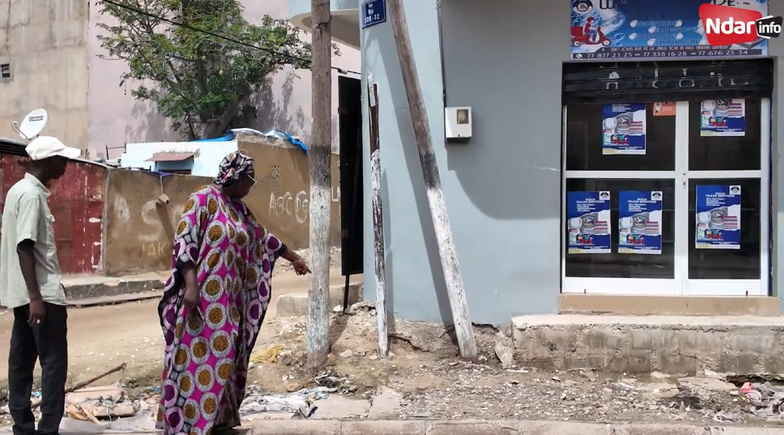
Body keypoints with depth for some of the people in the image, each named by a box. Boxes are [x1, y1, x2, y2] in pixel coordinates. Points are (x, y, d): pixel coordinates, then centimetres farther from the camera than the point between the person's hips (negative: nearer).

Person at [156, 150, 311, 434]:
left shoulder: (239, 208, 15)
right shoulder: (202, 200, -9)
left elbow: (263, 238, 26)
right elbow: (183, 241, -16)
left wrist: (294, 258, 33)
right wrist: (191, 285, -24)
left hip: (230, 300, 8)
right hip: (202, 297, -8)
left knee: (223, 359, 10)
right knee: (198, 358, -8)